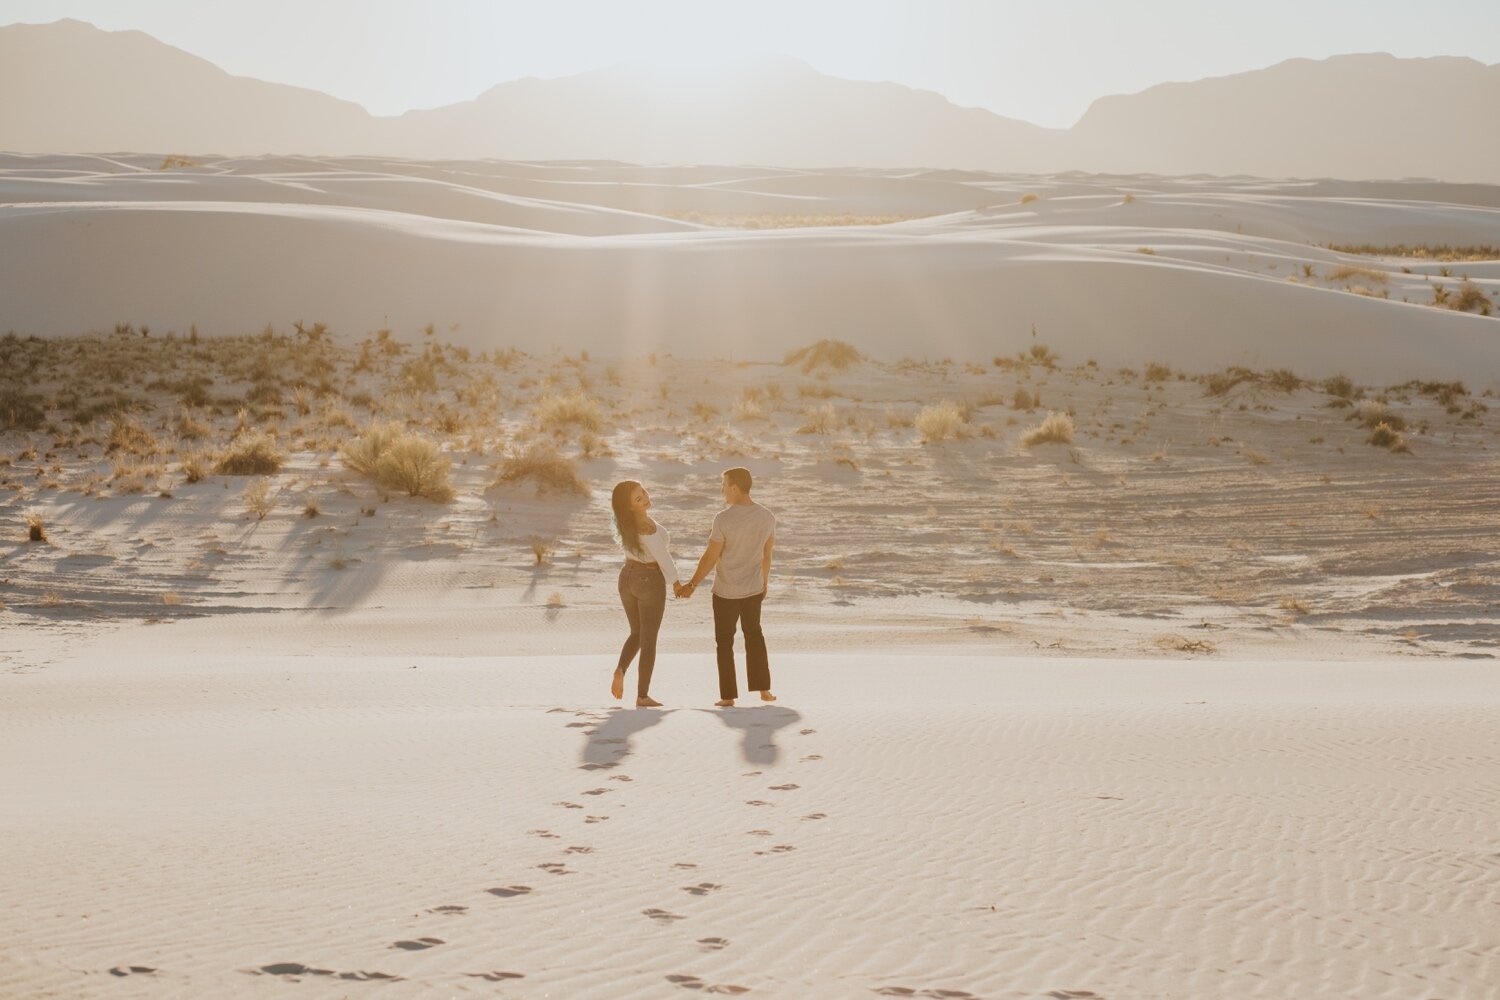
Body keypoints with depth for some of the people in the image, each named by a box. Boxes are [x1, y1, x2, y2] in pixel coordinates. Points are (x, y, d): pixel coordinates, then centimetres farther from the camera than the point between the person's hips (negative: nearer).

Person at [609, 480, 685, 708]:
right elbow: (663, 557, -18)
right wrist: (676, 581, -1)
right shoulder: (647, 527, -27)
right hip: (650, 581, -7)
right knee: (649, 639, 4)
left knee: (637, 633, 22)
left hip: (627, 577, 7)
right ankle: (642, 696, 5)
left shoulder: (627, 521, -2)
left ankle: (621, 670, -4)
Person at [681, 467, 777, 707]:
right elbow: (767, 555, 6)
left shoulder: (723, 519, -22)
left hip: (726, 591, -4)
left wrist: (692, 585, -5)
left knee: (724, 640, 10)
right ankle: (763, 689, 20)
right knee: (754, 634, 22)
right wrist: (765, 582, 21)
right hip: (754, 588, 4)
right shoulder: (767, 517, -6)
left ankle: (728, 696, 11)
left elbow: (710, 557, -17)